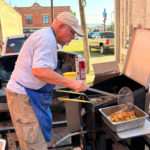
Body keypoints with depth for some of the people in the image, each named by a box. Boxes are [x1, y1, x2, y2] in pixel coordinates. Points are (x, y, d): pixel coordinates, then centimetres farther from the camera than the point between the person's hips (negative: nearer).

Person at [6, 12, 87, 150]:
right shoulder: (47, 39, -18)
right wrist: (71, 83, -27)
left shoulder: (44, 35, 16)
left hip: (31, 95, 11)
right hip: (24, 97, -11)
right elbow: (39, 71, -30)